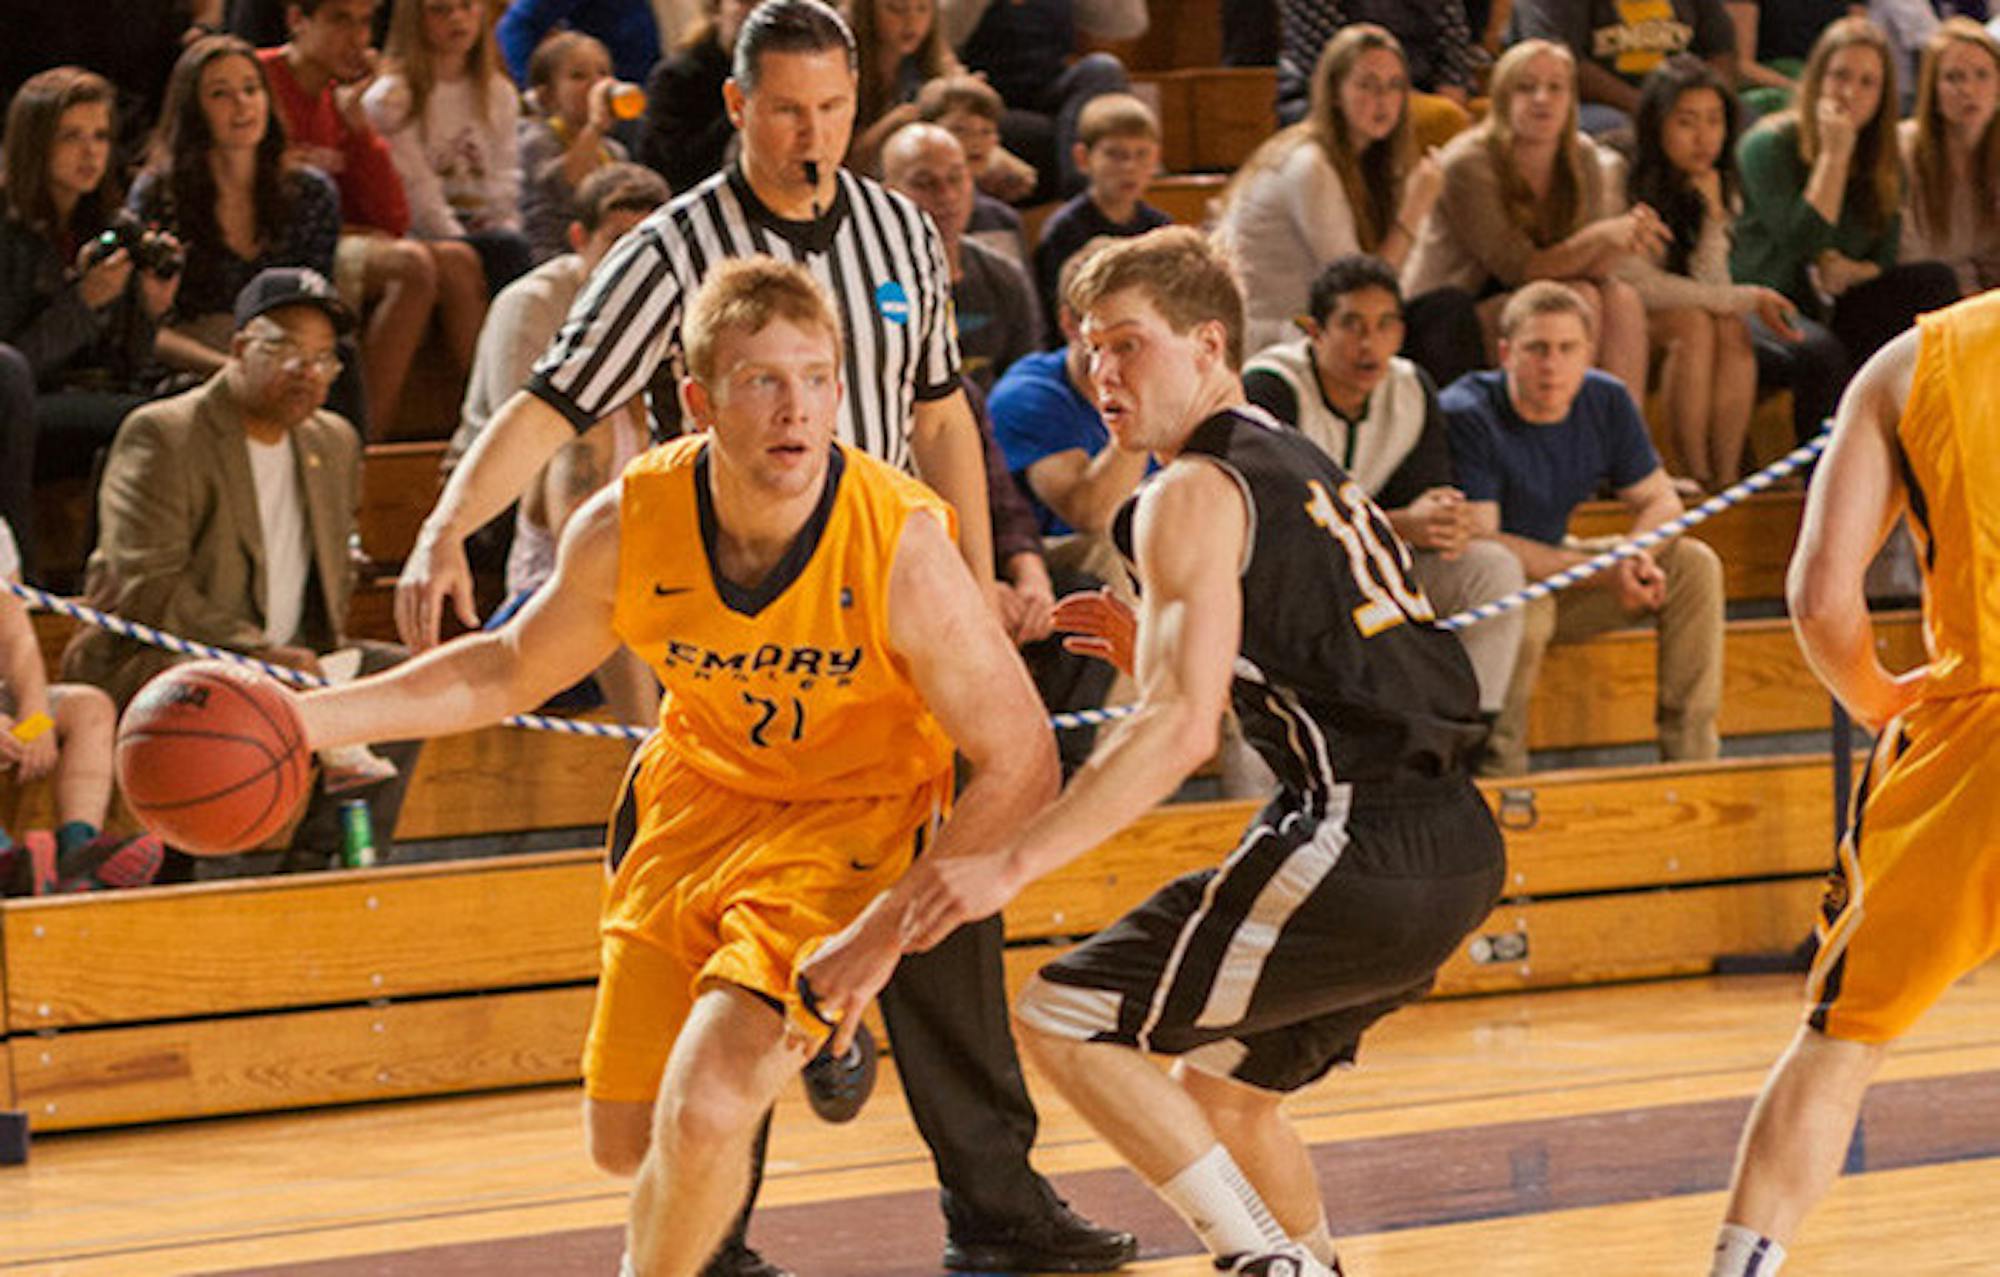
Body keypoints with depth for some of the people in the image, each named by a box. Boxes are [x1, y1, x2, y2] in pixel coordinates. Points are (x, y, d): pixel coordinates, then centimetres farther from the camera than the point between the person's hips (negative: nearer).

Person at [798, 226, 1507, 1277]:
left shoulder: (1197, 492, -6)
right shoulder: (1304, 470, 23)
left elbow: (1181, 729, -18)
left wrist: (1011, 865, -24)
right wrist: (1153, 650, 21)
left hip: (1354, 842, -10)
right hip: (1453, 849, 10)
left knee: (1062, 1021, -4)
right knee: (1219, 1089, 26)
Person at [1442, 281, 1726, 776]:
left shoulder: (1606, 403, -4)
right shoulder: (1465, 416, -24)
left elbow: (1660, 502, 5)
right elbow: (1478, 543, -30)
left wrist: (1637, 556, -21)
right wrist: (1602, 572, -32)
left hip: (1556, 561, 7)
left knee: (1695, 566, -6)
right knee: (1524, 606, -39)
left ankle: (1692, 751, -3)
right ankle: (1498, 768, -22)